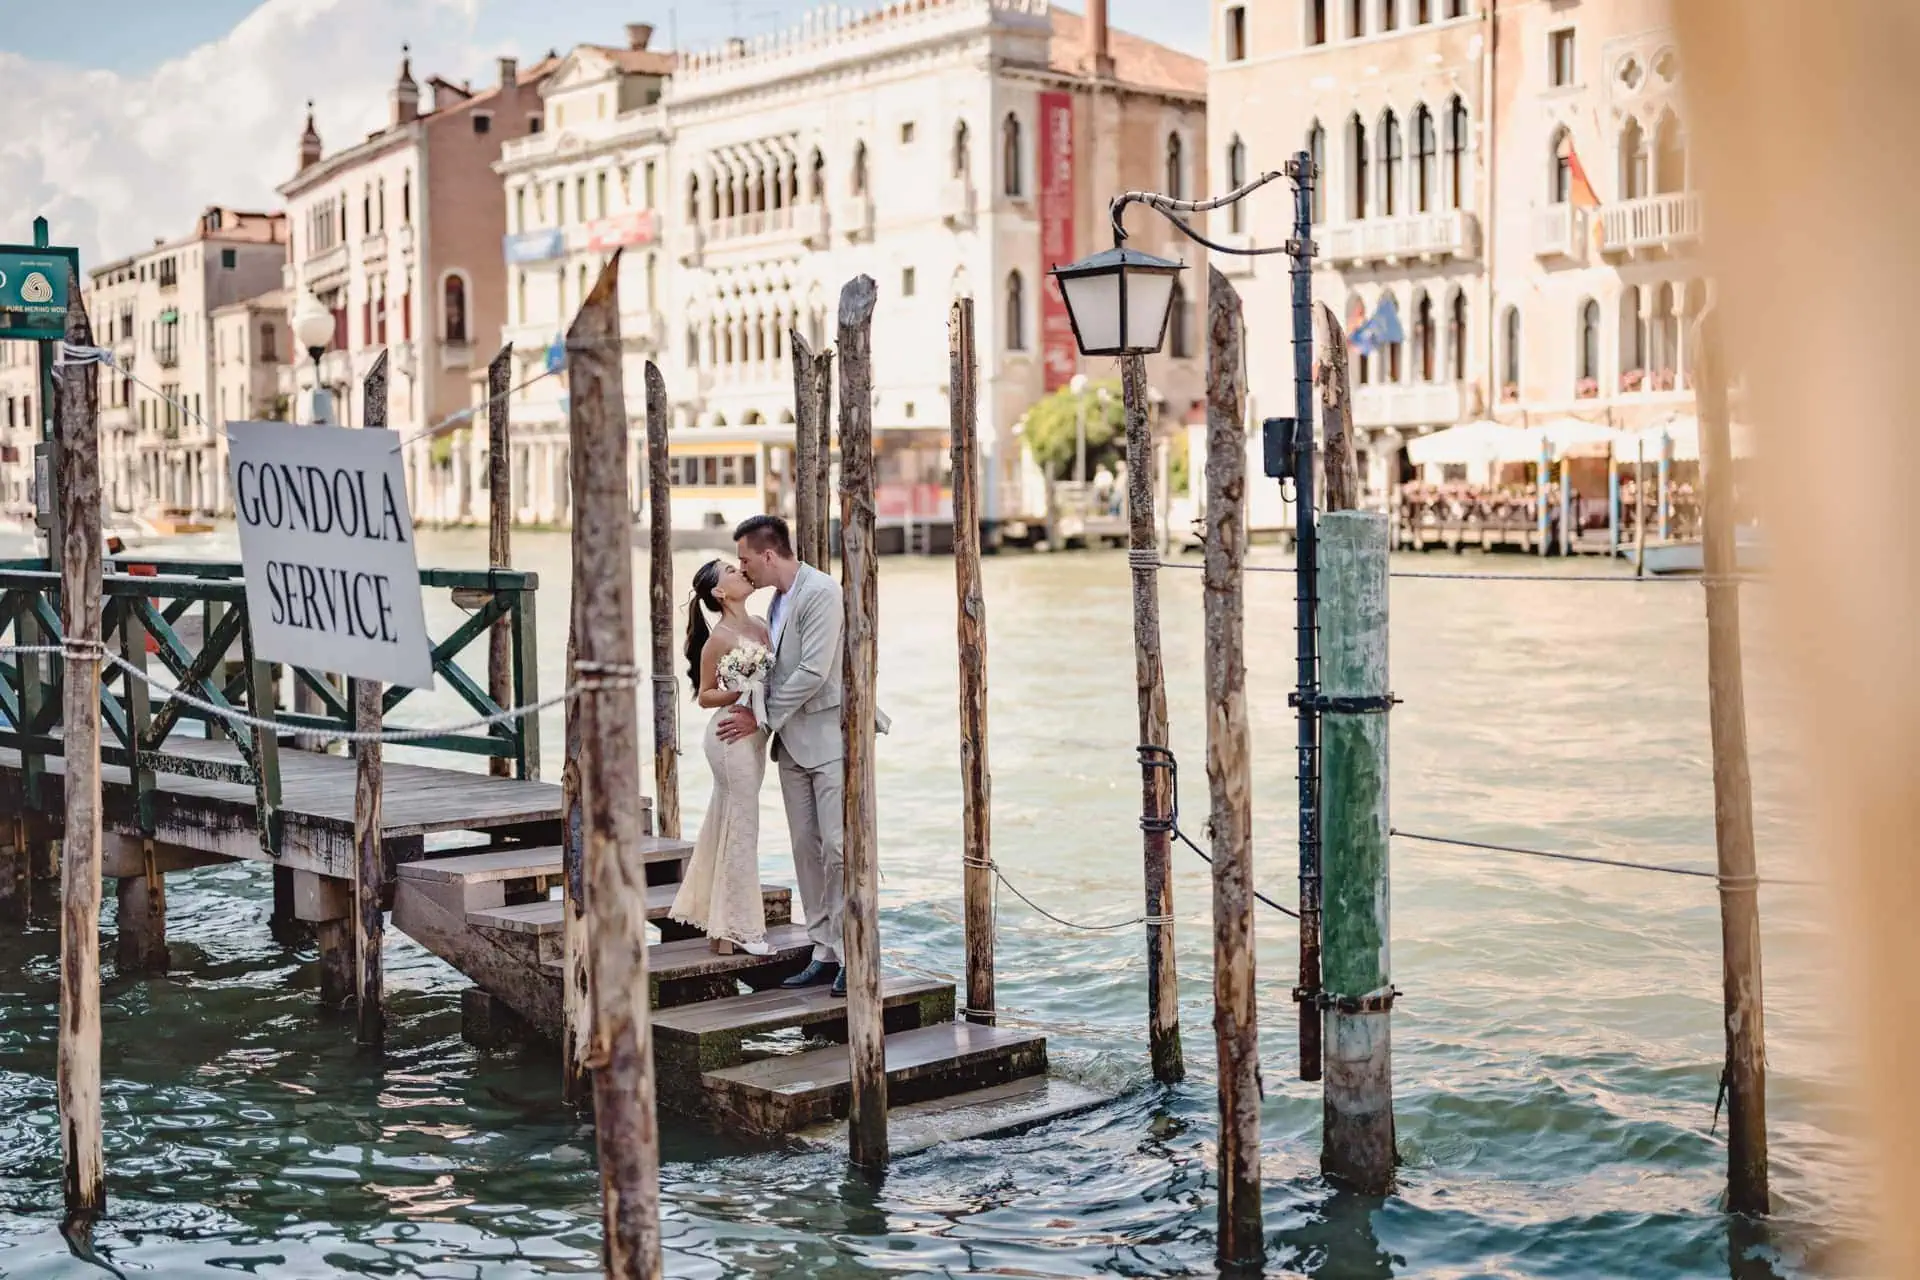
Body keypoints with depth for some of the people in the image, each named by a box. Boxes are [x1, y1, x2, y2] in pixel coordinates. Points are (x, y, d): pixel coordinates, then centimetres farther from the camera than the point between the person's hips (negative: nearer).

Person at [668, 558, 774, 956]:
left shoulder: (759, 626, 8)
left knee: (724, 824, 14)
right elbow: (705, 696, -6)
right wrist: (741, 692, -20)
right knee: (741, 827, -3)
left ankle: (719, 922, 23)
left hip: (755, 733, 7)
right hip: (731, 735, -7)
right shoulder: (719, 639, -12)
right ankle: (740, 928, 5)